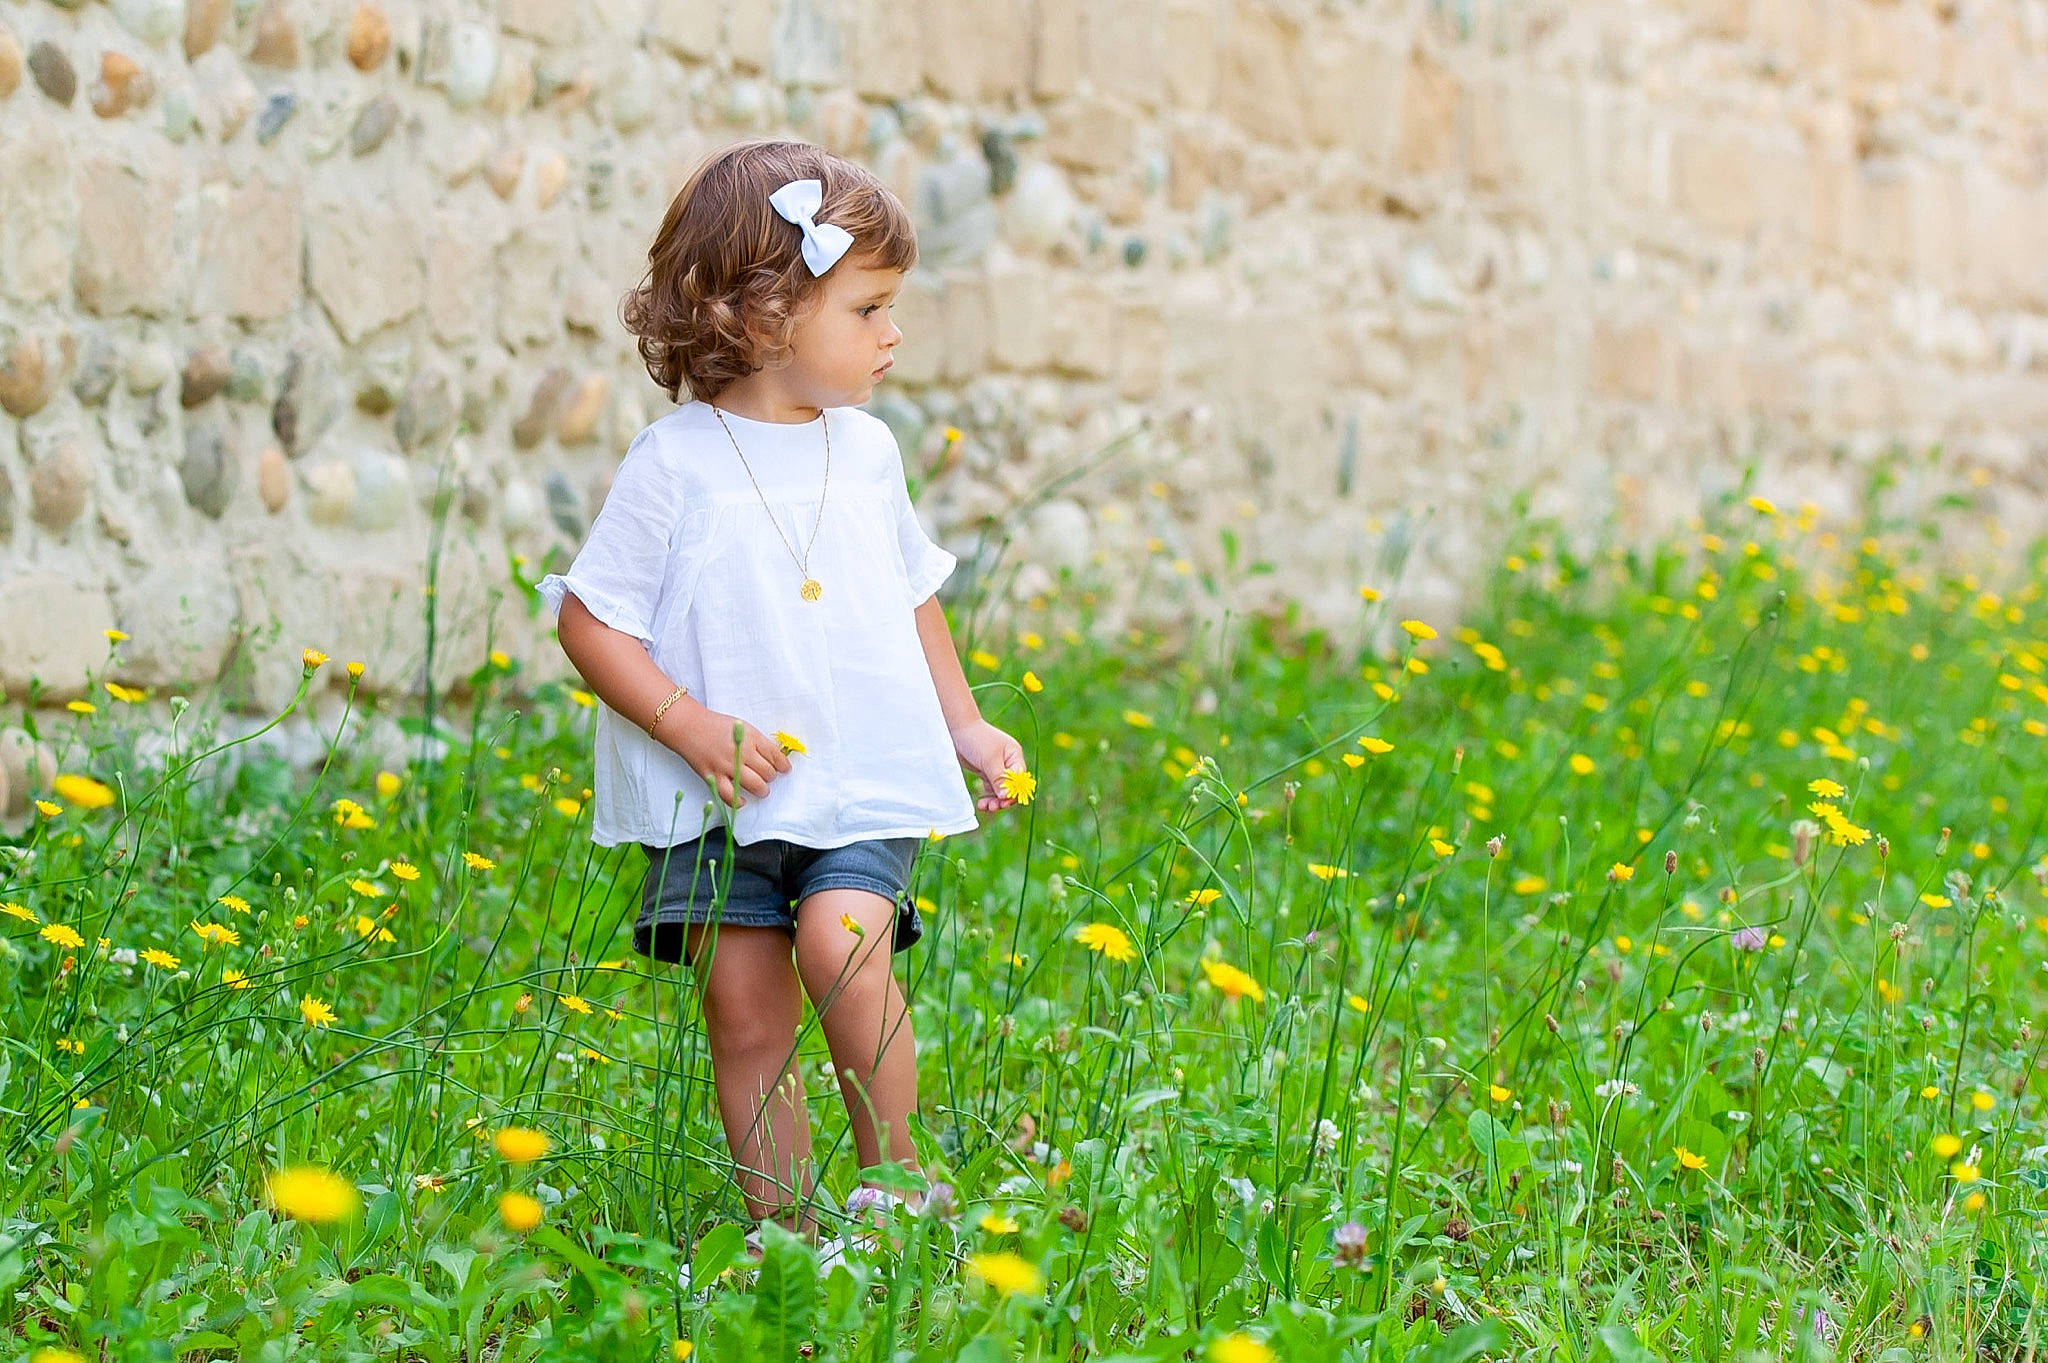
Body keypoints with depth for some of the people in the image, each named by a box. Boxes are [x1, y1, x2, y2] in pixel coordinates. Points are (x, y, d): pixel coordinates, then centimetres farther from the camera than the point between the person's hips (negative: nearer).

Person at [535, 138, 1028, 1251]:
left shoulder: (867, 453, 8)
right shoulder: (675, 465, -7)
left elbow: (913, 599, 22)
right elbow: (589, 621, -5)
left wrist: (964, 726, 16)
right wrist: (692, 726, -15)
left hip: (866, 784, 2)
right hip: (721, 798, -2)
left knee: (841, 942, -22)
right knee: (745, 1015, -2)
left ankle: (893, 1171, -6)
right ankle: (784, 1227, 10)